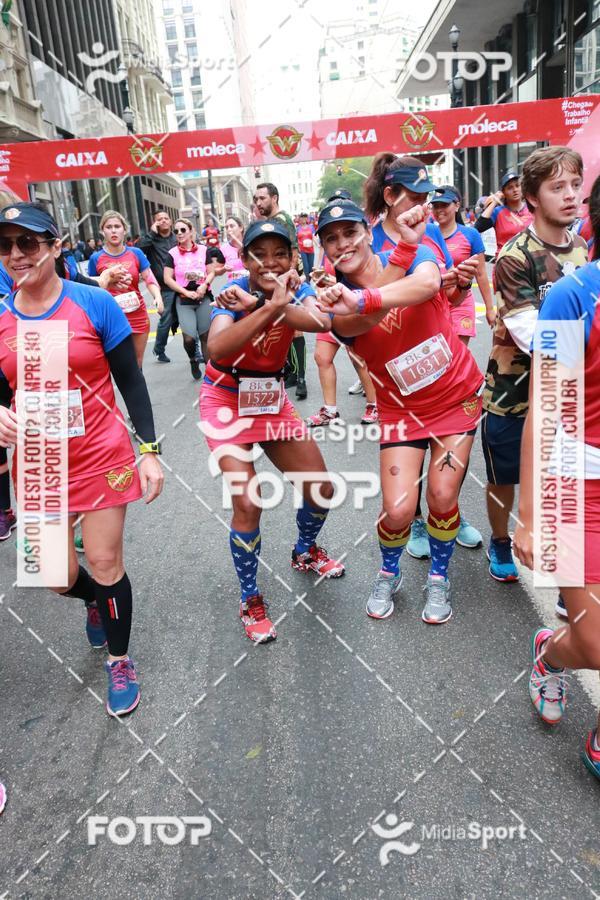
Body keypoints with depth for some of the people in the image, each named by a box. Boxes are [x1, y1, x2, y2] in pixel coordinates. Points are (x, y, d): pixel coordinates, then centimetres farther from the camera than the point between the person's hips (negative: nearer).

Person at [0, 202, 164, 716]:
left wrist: (150, 450, -9)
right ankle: (95, 601, 49)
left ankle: (120, 661, 27)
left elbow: (131, 382, -5)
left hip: (100, 456, -3)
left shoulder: (95, 304, -8)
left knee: (106, 564, 3)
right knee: (59, 575, 12)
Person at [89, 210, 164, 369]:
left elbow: (150, 279, -1)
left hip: (138, 316, 2)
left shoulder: (136, 253, 1)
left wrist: (158, 297, -18)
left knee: (137, 362, 14)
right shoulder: (96, 258, -2)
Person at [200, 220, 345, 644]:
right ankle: (250, 600, 9)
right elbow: (216, 350, -44)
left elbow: (320, 321, -35)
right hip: (227, 401, -5)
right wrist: (270, 307, -51)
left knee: (322, 489, 7)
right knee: (248, 504, -15)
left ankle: (305, 552, 39)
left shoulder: (296, 288, -10)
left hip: (273, 398, 5)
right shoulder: (234, 293, -22)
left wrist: (258, 304, -45)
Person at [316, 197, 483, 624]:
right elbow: (364, 319, -35)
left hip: (458, 396, 0)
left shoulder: (418, 255, -12)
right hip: (403, 408, 0)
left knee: (442, 498, -6)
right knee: (398, 510, -10)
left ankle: (439, 577, 24)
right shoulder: (338, 303, -12)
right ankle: (389, 574, 24)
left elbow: (427, 283, -37)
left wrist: (361, 300, -52)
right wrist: (404, 246, -39)